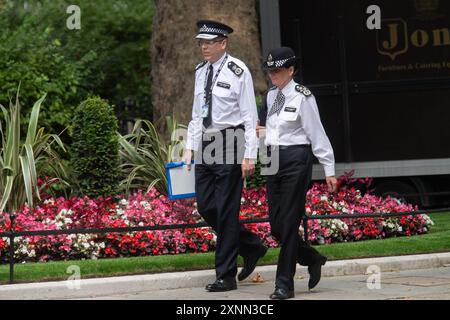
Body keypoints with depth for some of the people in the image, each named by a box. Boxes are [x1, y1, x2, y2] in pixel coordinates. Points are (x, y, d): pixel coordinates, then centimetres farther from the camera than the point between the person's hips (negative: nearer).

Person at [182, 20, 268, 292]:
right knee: (205, 207, 8)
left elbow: (250, 116, -10)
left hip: (230, 144, -7)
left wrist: (250, 155, -14)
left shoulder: (237, 71, -10)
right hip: (205, 146, 7)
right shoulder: (201, 72, 11)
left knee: (226, 211, -4)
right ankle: (251, 246, 27)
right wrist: (190, 147, 11)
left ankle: (226, 276, 5)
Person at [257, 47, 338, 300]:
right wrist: (263, 132, 1)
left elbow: (317, 134, -10)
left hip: (296, 160, -7)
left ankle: (285, 284, 0)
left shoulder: (302, 97, -9)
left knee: (289, 222, -6)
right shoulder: (271, 96, 11)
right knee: (276, 224, 7)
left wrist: (329, 170, -10)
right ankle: (313, 259, 28)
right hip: (275, 160, 7)